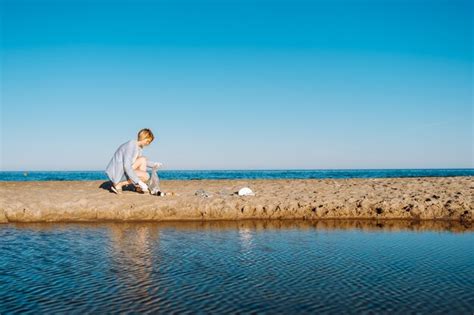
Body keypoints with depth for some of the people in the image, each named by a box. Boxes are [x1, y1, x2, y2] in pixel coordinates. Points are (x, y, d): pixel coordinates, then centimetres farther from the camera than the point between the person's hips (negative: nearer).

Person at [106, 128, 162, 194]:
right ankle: (118, 184, -12)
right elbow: (127, 167, -27)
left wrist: (154, 164, 11)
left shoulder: (139, 147, 8)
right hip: (117, 173, -9)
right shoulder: (131, 145, -20)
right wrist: (139, 182, -28)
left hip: (123, 171, 9)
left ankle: (139, 187, 1)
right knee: (145, 176, -18)